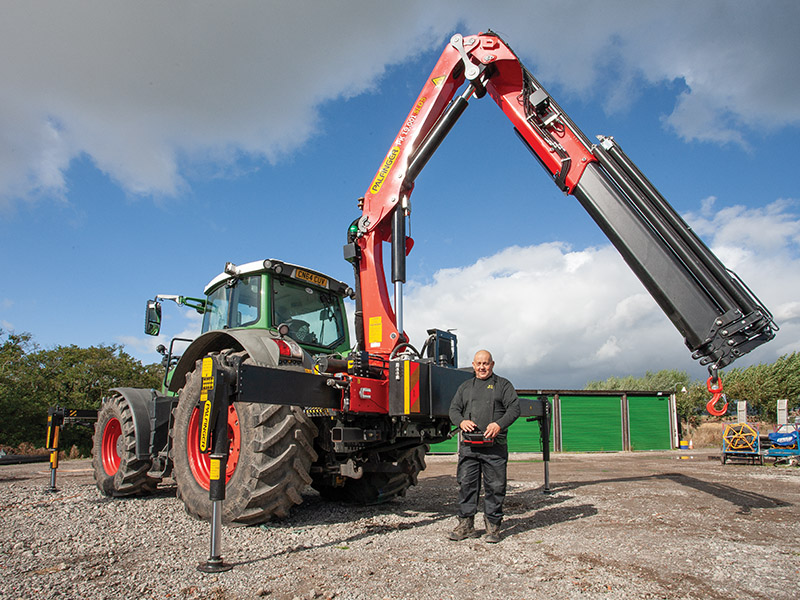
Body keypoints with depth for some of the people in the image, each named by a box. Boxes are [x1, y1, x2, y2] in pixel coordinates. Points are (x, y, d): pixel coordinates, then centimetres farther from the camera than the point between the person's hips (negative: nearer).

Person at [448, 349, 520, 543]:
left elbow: (514, 408, -1)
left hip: (494, 446, -3)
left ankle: (492, 526, 13)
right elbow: (454, 409, 15)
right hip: (468, 446, 3)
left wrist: (499, 424, -18)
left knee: (495, 487, 1)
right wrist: (461, 422, -8)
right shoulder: (465, 387, 20)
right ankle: (466, 524, 14)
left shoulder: (503, 385, 10)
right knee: (466, 484, 4)